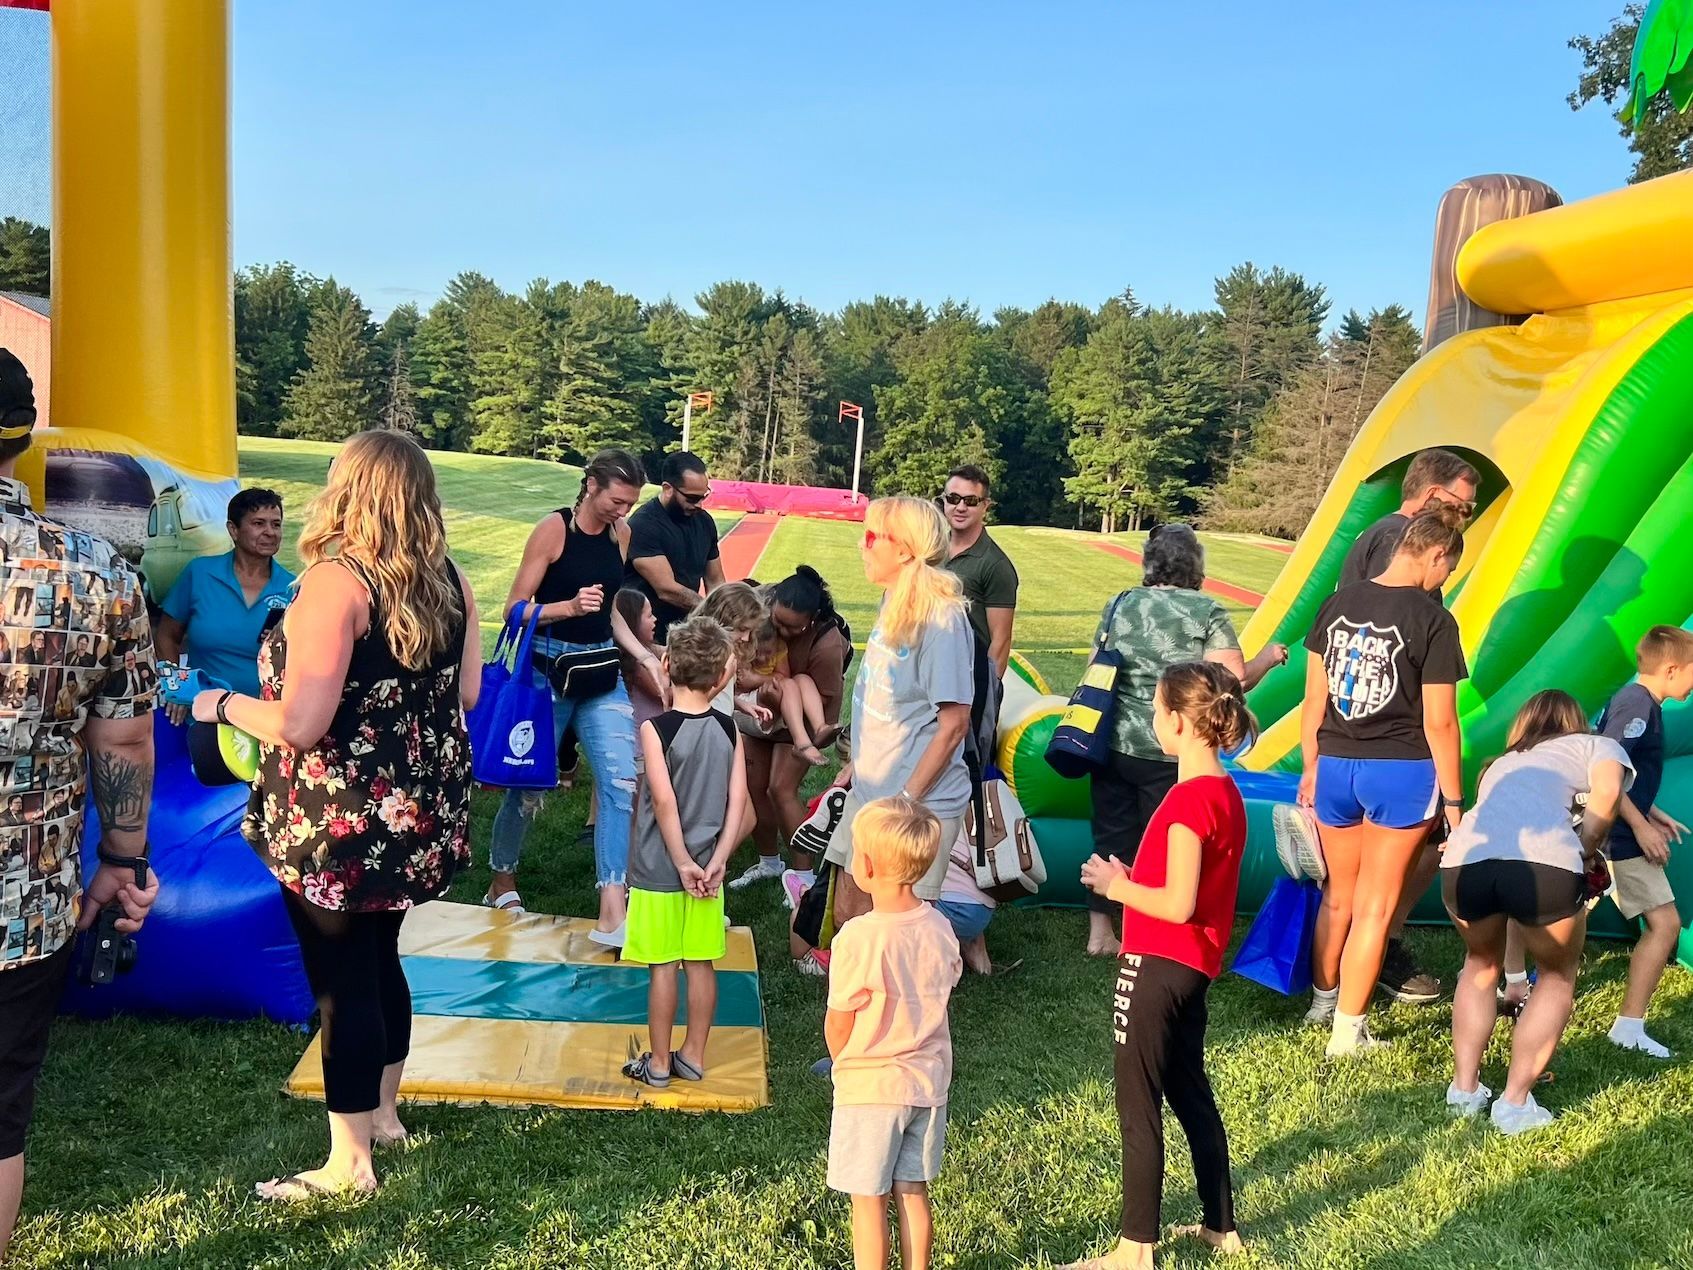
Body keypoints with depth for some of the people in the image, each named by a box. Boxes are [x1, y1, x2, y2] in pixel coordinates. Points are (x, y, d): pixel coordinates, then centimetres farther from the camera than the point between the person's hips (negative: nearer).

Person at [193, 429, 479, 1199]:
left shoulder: (335, 581, -20)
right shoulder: (449, 581, 1)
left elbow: (300, 724, -24)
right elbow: (465, 693, 8)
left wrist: (222, 704, -6)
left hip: (340, 822, -7)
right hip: (418, 813, 7)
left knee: (342, 979, 4)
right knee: (379, 962, 22)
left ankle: (348, 1163, 17)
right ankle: (382, 1114, 39)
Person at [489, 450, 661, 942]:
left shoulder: (620, 533, 5)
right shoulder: (554, 528, -12)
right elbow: (515, 608, -11)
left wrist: (644, 655, 3)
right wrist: (570, 606, -26)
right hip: (549, 669, -4)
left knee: (621, 782, -10)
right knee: (529, 784, 10)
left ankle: (612, 915, -11)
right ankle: (502, 882, 36)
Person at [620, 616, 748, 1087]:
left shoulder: (656, 728, -14)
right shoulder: (727, 730, -2)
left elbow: (664, 802, -19)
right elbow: (738, 801, -6)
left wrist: (682, 863, -12)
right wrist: (716, 864, -5)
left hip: (660, 871, -4)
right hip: (706, 866, 4)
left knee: (663, 967, 5)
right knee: (701, 964, 13)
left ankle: (658, 1064, 16)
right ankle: (693, 1057, 24)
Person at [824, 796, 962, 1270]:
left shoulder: (858, 938, -23)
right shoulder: (939, 928, -5)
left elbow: (838, 1025, -13)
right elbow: (940, 994, 5)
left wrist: (844, 1066, 7)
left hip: (869, 1088, -6)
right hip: (928, 1081, 6)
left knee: (868, 1200, 8)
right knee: (913, 1193, 18)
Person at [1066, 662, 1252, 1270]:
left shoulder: (1189, 798, -21)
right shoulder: (1226, 793, 8)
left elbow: (1178, 904, -25)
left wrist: (1116, 886, -11)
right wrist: (1131, 877, 6)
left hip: (1156, 968, -10)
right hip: (1194, 968, 10)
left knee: (1138, 1107, 1)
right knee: (1190, 1094, 21)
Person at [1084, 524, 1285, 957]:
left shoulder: (1118, 605, 7)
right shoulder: (1207, 612, -8)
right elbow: (1234, 681, -13)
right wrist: (1267, 659, 6)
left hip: (1113, 744, 4)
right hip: (1170, 755, -4)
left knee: (1113, 837, 14)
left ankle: (1100, 933, 21)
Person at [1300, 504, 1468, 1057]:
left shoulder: (1338, 603, 1)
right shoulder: (1434, 622, -12)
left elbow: (1314, 699, 5)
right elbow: (1439, 722, -11)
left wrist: (1311, 768, 16)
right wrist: (1453, 800, -1)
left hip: (1335, 767, 4)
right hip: (1402, 773, -4)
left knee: (1338, 894, 23)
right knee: (1375, 906, 7)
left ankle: (1322, 998, 39)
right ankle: (1348, 1030, 13)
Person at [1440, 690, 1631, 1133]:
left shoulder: (1501, 763, 39)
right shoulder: (1598, 745, 27)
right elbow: (1606, 790, 6)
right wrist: (1586, 854, 16)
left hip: (1464, 861, 4)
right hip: (1544, 863, -4)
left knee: (1481, 964, 32)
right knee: (1558, 976, 24)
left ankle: (1465, 1089, 29)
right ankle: (1515, 1104, 19)